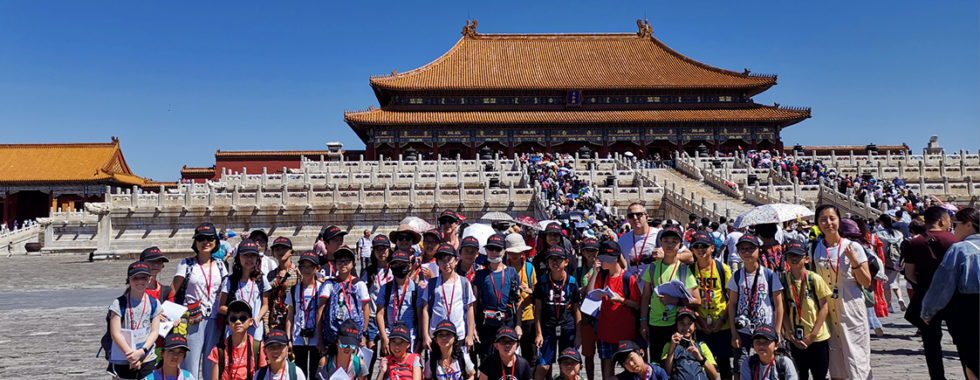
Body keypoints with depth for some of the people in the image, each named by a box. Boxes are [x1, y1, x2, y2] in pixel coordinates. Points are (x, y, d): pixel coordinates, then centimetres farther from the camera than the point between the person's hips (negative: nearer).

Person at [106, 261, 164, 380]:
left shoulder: (154, 303, 4)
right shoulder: (119, 303, -4)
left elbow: (154, 331, 0)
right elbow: (115, 333, -9)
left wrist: (142, 351, -14)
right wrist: (131, 354, -14)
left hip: (147, 360, 2)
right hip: (121, 361, -2)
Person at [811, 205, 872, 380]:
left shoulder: (853, 247, -3)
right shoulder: (815, 248, 4)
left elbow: (867, 283, -4)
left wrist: (855, 262, -16)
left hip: (851, 309, -2)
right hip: (827, 310, 3)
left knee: (855, 355, -1)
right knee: (834, 357, 9)